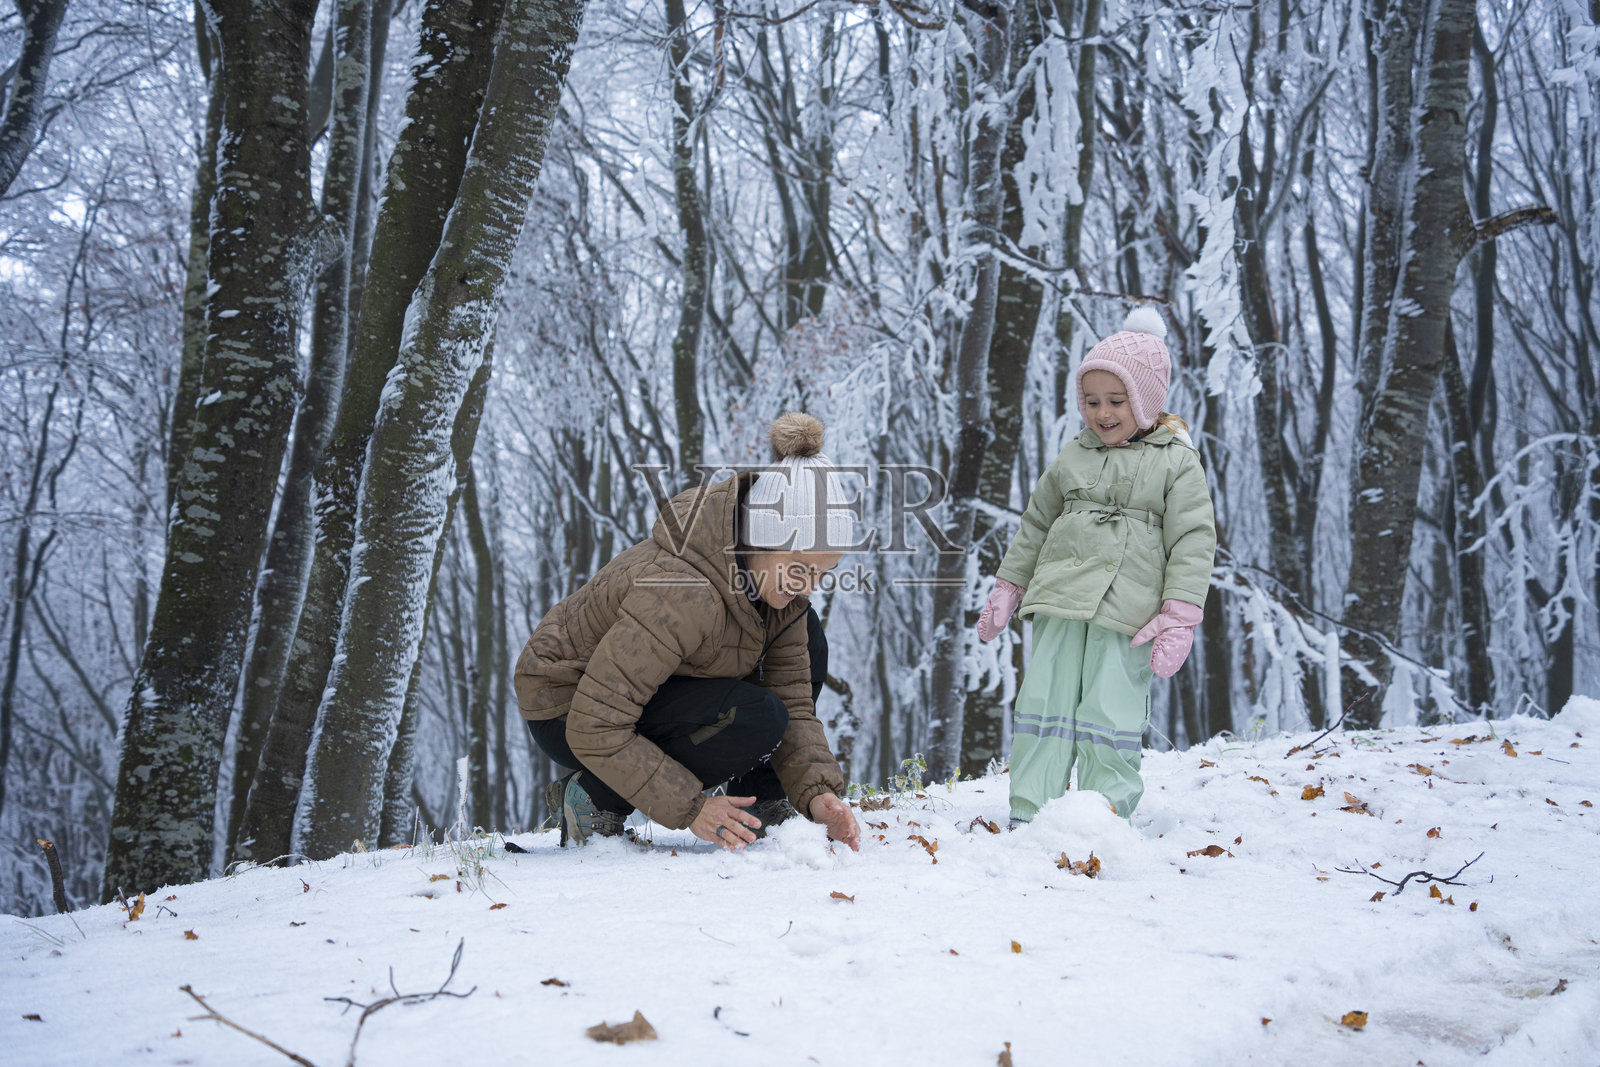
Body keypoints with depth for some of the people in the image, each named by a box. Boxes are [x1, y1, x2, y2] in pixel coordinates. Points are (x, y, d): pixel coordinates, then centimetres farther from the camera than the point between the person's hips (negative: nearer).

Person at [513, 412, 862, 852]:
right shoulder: (679, 593, -35)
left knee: (804, 640, -4)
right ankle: (594, 798, -10)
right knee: (753, 720, -28)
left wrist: (816, 792, -22)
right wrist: (690, 808, -31)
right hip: (565, 711, -8)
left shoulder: (777, 582, -10)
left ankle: (762, 809, 4)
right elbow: (594, 728, -33)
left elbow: (792, 700, -5)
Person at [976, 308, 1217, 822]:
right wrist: (1007, 588, 19)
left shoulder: (1177, 461, 2)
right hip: (1060, 601, 4)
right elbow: (1036, 524, 22)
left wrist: (1179, 618, -11)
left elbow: (1193, 542, -3)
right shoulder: (1073, 456, 15)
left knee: (1109, 716, -5)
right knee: (1042, 702, 2)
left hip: (1129, 609, -4)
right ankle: (1029, 817, 8)